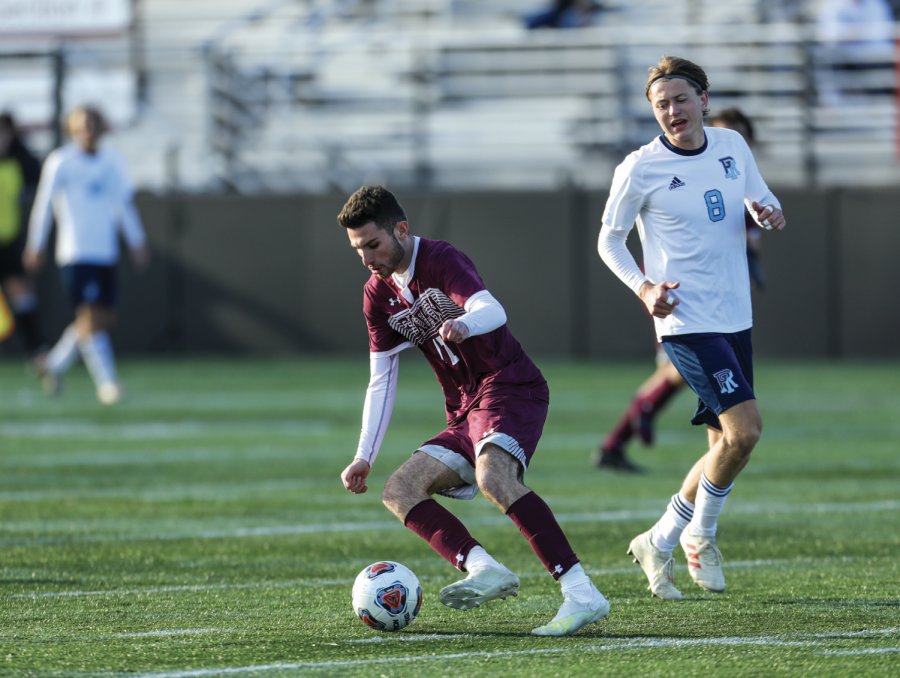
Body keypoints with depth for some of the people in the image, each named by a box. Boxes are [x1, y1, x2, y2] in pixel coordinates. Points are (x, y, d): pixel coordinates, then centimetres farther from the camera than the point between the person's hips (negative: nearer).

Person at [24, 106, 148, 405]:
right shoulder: (60, 162, -3)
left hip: (106, 253, 6)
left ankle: (55, 363, 24)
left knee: (103, 320, 5)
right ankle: (106, 382, -13)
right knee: (90, 316, -13)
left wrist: (137, 243, 15)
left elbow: (125, 203, 18)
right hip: (75, 253, -6)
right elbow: (43, 203, 0)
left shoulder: (112, 161, 12)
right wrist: (35, 246, 1)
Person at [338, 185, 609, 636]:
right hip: (465, 413, 9)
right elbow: (381, 381, 16)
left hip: (510, 388, -9)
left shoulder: (441, 261, -12)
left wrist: (463, 324, -54)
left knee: (492, 477, -34)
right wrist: (364, 456, 7)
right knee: (398, 491, -9)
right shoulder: (379, 295, 12)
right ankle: (483, 569, -28)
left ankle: (582, 595, -39)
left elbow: (492, 310, -31)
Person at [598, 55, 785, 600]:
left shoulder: (732, 146, 5)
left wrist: (772, 215, -6)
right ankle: (701, 535, 3)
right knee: (744, 429, -18)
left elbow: (762, 200, 19)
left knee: (725, 443, 9)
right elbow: (609, 241, 1)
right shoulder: (640, 170, -9)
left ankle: (661, 541, 22)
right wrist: (644, 288, -15)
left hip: (735, 317, 6)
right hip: (687, 323, -6)